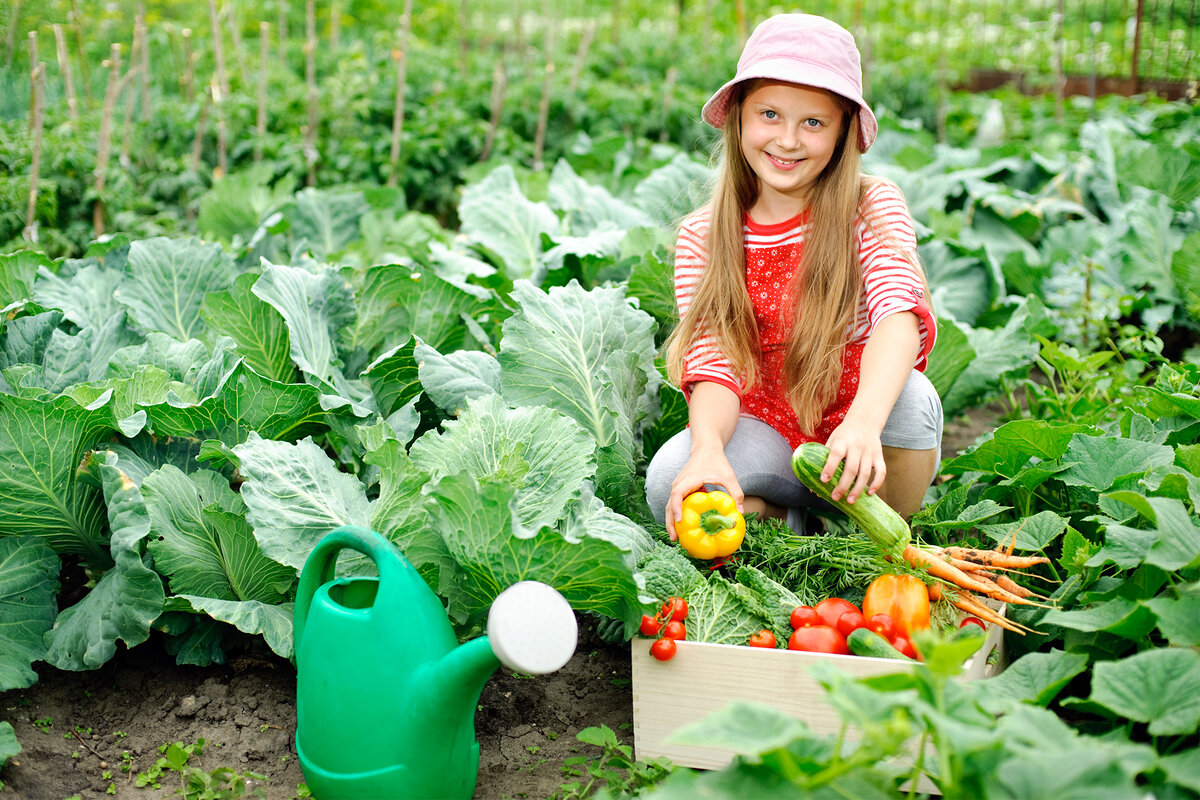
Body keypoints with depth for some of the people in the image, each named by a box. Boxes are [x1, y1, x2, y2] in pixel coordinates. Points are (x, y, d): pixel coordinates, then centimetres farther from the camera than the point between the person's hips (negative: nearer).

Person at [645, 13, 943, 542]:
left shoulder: (872, 207, -8)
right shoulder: (702, 238, -3)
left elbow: (900, 311, -28)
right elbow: (712, 369, -11)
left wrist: (864, 421, -49)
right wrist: (708, 448, -37)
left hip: (867, 436, 0)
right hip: (766, 435, 1)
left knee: (910, 396, -35)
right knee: (669, 479, -30)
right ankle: (780, 517, 1)